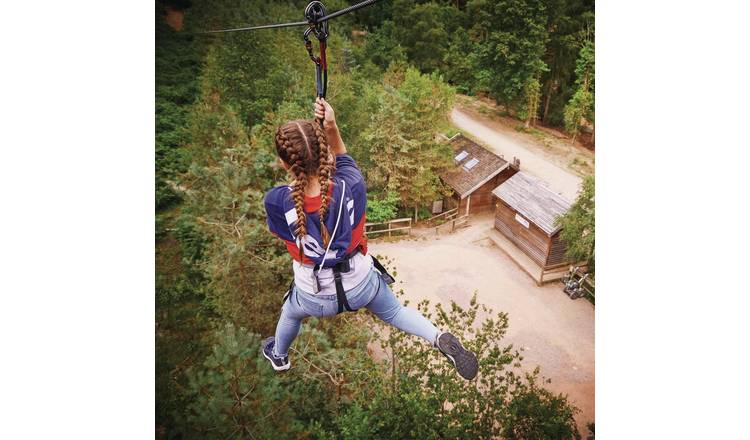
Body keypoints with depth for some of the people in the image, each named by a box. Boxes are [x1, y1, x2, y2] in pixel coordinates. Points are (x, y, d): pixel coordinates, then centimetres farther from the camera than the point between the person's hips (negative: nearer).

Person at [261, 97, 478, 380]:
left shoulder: (275, 202, -32)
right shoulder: (351, 186, -29)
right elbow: (342, 159, -4)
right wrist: (331, 127, -20)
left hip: (314, 297, 0)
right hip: (362, 285, 0)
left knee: (290, 314, 36)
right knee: (394, 311, 29)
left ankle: (279, 357, 65)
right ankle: (439, 338, 4)